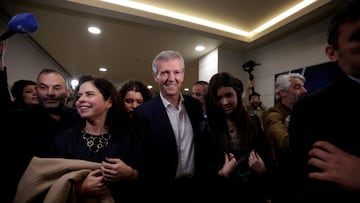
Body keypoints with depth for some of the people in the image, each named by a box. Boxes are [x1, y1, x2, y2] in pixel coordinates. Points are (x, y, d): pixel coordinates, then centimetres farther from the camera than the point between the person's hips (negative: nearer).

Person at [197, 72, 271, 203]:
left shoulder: (253, 123, -3)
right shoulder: (206, 129, -13)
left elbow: (266, 157, 6)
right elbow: (201, 170, -9)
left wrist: (262, 169, -12)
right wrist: (222, 173, -23)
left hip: (255, 192, 3)